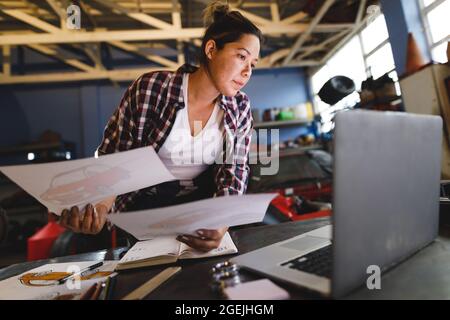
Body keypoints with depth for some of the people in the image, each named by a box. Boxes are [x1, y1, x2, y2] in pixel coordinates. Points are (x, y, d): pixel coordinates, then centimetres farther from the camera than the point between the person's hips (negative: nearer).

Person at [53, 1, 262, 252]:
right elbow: (114, 157, -9)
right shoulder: (149, 89, -15)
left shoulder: (240, 107, -5)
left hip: (202, 205, 4)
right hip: (144, 205, -3)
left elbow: (234, 171, -11)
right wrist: (100, 205, -29)